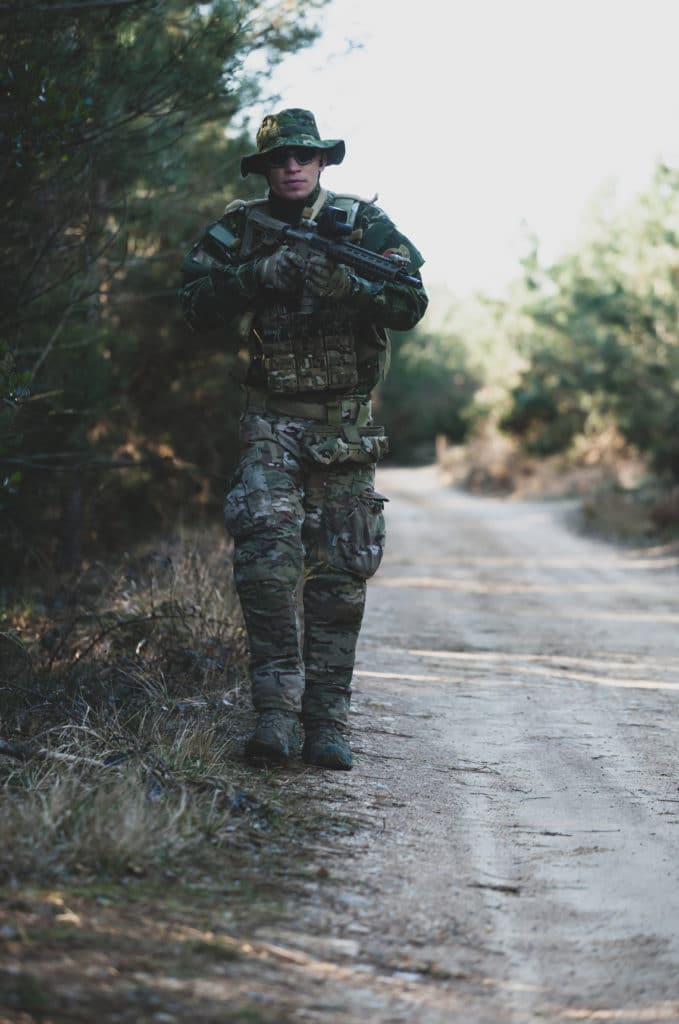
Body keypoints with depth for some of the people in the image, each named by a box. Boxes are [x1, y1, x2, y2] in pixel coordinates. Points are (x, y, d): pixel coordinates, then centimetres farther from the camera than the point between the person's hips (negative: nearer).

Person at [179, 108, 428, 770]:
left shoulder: (363, 224, 1)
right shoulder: (240, 230, 4)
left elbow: (411, 304, -9)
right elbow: (196, 304, -5)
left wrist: (344, 282, -25)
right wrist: (260, 275, -19)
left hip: (344, 428, 0)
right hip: (272, 422, 0)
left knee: (339, 573, 1)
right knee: (266, 553, -19)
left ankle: (326, 723, 6)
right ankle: (275, 710, -17)